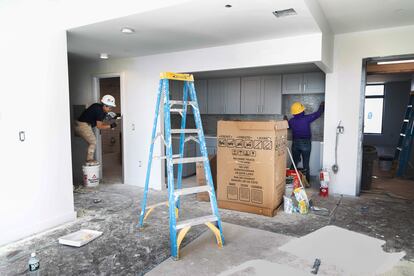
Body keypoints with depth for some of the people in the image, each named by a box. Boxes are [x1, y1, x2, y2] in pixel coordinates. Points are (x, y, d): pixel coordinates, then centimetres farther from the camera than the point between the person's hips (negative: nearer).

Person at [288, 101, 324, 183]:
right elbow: (318, 113, 0)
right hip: (306, 143, -2)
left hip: (295, 144, 3)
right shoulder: (307, 118, -13)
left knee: (294, 163, 11)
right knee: (306, 165, 4)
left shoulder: (291, 121, -4)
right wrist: (322, 106, 19)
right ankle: (306, 182, 9)